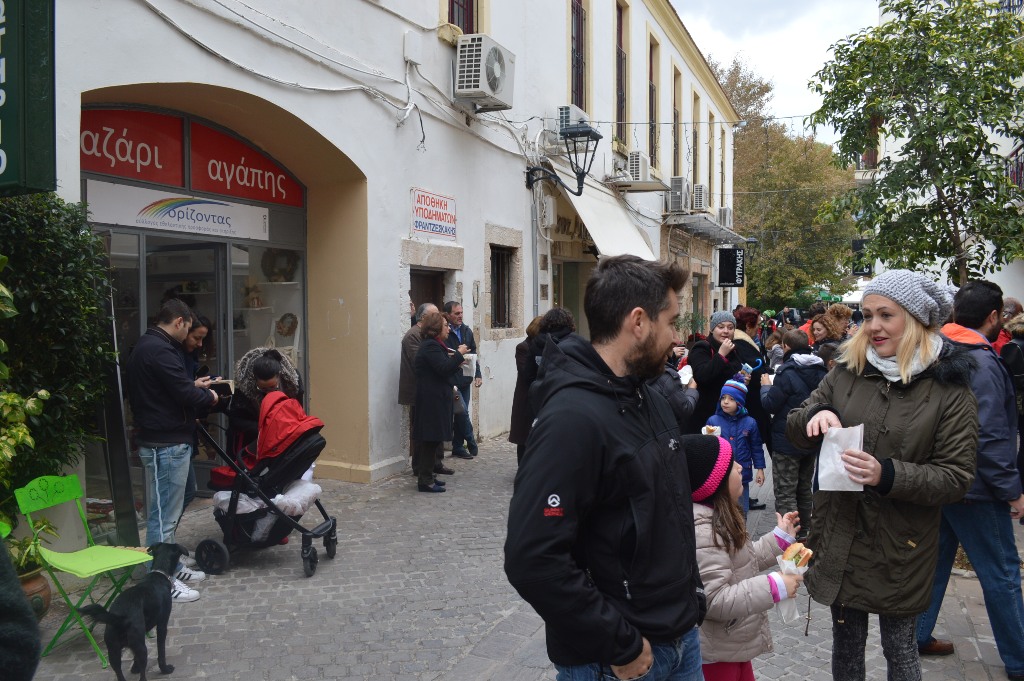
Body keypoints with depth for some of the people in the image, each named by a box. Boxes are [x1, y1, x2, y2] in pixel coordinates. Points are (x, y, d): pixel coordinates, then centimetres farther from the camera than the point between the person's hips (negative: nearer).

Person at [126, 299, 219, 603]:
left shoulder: (147, 345, 14)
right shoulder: (159, 350, -20)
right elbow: (186, 396, -22)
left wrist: (194, 385, 17)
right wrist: (209, 396, -3)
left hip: (165, 441, 11)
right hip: (166, 445, -11)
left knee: (168, 511, 18)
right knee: (163, 515, -2)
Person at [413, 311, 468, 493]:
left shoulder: (433, 345, 18)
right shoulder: (431, 346, -16)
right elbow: (444, 368, -25)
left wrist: (456, 361, 11)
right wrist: (459, 354, -15)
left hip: (434, 399, 11)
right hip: (433, 400, -11)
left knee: (432, 440, 14)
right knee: (431, 439, -7)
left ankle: (427, 476, 21)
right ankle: (425, 481, -2)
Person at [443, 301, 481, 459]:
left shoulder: (467, 331, 10)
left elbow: (474, 354, 14)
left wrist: (478, 374, 8)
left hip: (465, 380, 6)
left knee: (461, 413, 10)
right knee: (463, 411, -10)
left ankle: (458, 448, 19)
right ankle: (471, 443, 7)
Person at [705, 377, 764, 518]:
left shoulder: (749, 422, -3)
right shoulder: (713, 420, -6)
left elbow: (756, 448, 5)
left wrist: (760, 469, 5)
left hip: (742, 474, 1)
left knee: (741, 511, 15)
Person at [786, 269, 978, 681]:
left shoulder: (949, 387, -9)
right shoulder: (847, 371, 1)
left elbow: (956, 477, -12)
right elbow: (794, 429, 4)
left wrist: (888, 475, -28)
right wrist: (816, 415, -19)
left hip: (900, 549, -3)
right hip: (839, 538, 3)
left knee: (899, 647, 13)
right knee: (846, 640, 17)